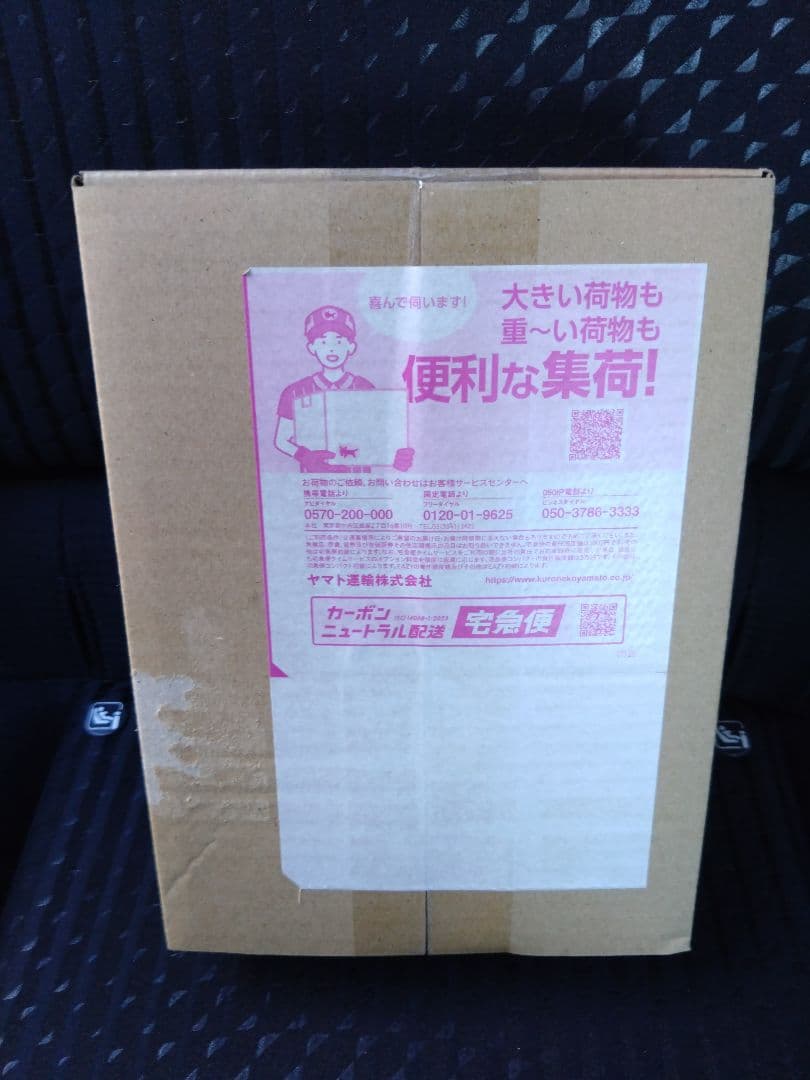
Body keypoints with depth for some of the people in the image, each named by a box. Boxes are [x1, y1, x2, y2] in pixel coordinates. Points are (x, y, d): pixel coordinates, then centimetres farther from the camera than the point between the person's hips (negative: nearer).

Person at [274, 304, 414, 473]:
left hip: (358, 478, 0)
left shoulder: (365, 389, 2)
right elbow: (281, 440, 5)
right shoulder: (297, 392, 1)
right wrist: (304, 456, -13)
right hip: (315, 479, 0)